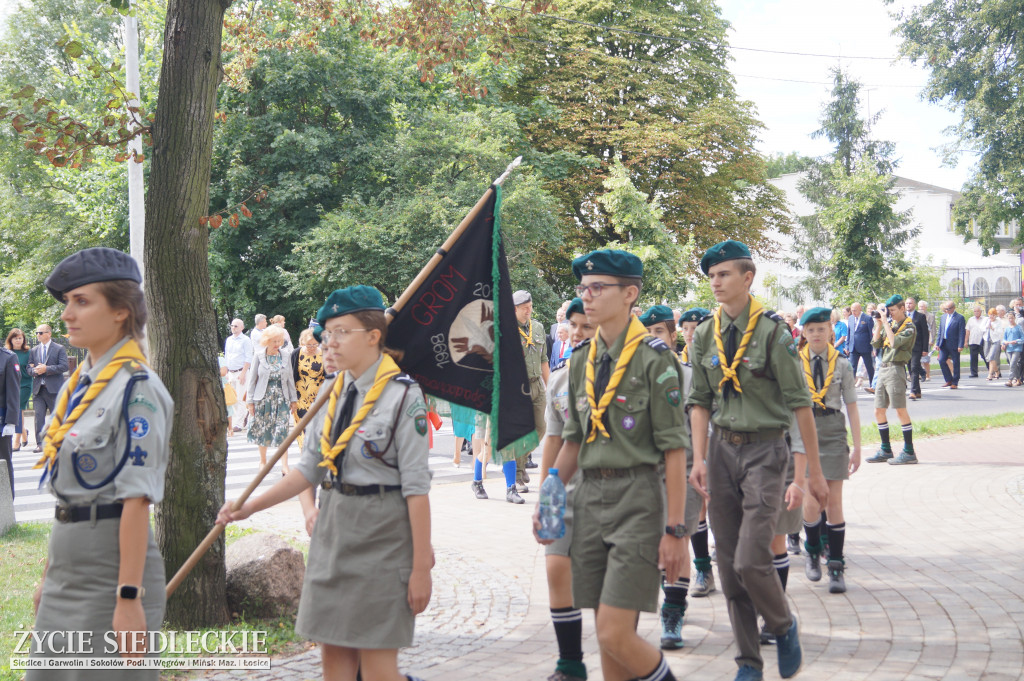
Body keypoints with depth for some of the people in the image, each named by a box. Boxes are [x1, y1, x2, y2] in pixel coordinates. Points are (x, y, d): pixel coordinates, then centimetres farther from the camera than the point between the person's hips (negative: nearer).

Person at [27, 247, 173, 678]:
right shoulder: (78, 384, 11)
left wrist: (129, 598, -21)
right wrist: (49, 576, 17)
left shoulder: (135, 390, -15)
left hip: (111, 566, -8)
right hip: (69, 568, 8)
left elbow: (136, 500, -19)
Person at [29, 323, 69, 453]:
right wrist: (35, 371, -9)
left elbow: (64, 366, -9)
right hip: (38, 389, 4)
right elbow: (29, 368, 15)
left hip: (54, 389, -4)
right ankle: (40, 443, -3)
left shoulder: (59, 349, 1)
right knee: (39, 416, -4)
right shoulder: (34, 350, 16)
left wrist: (46, 369, -16)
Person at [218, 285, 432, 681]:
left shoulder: (403, 396, -12)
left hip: (381, 538, -7)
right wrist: (250, 507, 3)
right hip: (332, 530, 7)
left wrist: (421, 566, -13)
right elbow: (309, 469, 11)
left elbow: (416, 488, -13)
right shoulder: (332, 393, 8)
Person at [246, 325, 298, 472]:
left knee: (282, 430, -8)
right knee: (262, 430, 8)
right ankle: (263, 461, 27)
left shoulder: (286, 356, 5)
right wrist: (250, 401, -2)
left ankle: (284, 465, -7)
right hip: (263, 398, -1)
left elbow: (290, 379, 10)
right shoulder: (259, 356, -1)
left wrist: (293, 399, 8)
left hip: (281, 398, 1)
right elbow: (252, 379, 1)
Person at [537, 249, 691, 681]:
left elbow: (674, 449, -11)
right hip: (589, 496, 6)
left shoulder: (653, 358, -9)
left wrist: (675, 529, -13)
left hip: (637, 499, -6)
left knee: (615, 634, -11)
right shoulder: (582, 361, 11)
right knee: (607, 634, 9)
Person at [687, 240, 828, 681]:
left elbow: (800, 404, -8)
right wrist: (698, 459, -2)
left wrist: (814, 472, -7)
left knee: (750, 561, -14)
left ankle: (783, 627, 16)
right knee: (728, 566, 6)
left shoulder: (771, 333, -9)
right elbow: (699, 401, 10)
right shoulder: (704, 337, 6)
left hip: (764, 450, -5)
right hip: (722, 449, 5)